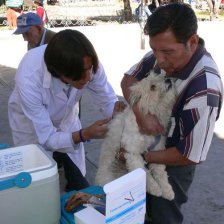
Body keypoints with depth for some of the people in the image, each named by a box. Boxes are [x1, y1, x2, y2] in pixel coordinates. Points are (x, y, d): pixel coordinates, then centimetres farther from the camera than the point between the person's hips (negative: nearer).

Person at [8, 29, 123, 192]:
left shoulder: (87, 64, -31)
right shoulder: (29, 80, -40)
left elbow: (107, 101, -15)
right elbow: (46, 138, -31)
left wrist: (118, 110, -38)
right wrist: (84, 135, -45)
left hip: (66, 117, 3)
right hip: (31, 123, -3)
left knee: (79, 184, 10)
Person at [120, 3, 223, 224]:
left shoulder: (204, 89, -37)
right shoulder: (165, 51, -17)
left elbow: (192, 156, -29)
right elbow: (128, 79, -5)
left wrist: (141, 156, -19)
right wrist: (140, 113, -25)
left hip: (173, 162, -6)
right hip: (149, 144, 6)